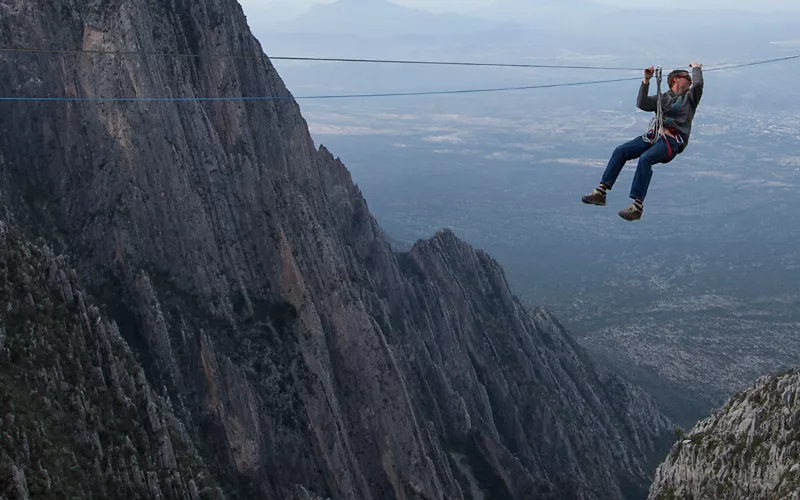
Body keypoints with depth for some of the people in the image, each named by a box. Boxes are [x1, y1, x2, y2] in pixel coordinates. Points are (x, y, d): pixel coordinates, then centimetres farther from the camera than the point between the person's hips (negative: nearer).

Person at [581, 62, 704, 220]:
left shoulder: (690, 98, 18)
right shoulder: (662, 98, 26)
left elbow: (698, 84, -3)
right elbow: (642, 104, 10)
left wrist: (696, 68, 16)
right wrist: (646, 80, 5)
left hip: (673, 141, -5)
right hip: (654, 135, 5)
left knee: (645, 158, -33)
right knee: (620, 151, -18)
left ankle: (637, 206, -40)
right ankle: (601, 192, -23)